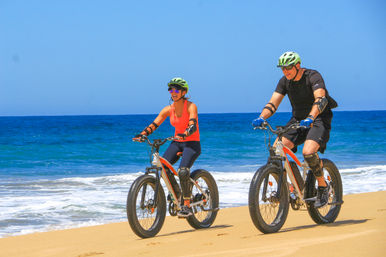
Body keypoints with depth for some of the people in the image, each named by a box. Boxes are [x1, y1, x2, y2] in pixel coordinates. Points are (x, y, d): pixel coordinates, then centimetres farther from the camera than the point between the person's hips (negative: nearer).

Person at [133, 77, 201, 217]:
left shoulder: (191, 106, -13)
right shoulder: (169, 109, 2)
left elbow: (192, 125, -27)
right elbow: (154, 124, -3)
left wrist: (183, 134, -47)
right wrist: (142, 134, -20)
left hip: (192, 143, -5)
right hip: (177, 143, 5)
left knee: (183, 171, -27)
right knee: (162, 167, -18)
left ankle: (187, 206, -15)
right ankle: (176, 193, 6)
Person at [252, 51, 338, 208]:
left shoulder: (313, 76, -18)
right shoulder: (284, 81, -1)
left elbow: (320, 99, -34)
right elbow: (273, 103, -7)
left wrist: (310, 118, -52)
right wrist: (261, 118, -28)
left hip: (318, 119, -6)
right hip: (297, 119, 6)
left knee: (308, 152, -31)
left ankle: (323, 187, -7)